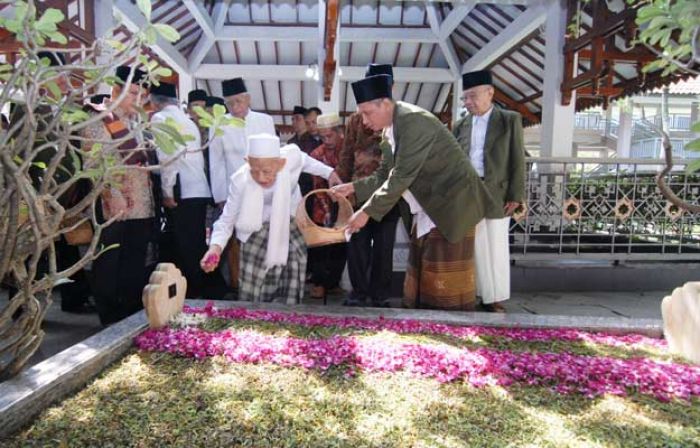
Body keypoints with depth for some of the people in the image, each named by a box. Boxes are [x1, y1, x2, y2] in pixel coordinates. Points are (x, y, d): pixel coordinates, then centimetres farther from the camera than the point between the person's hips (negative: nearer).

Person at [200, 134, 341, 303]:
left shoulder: (292, 156, -26)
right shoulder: (240, 181, -29)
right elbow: (227, 220, -20)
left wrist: (329, 172, 8)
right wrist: (215, 247, -37)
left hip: (290, 227, 2)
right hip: (258, 233, -1)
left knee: (291, 294, 3)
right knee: (252, 295, -4)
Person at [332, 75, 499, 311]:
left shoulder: (414, 120, -19)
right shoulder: (388, 131, 8)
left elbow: (402, 177, -24)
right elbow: (384, 176, 14)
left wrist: (367, 212, -20)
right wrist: (353, 187, 0)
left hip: (450, 207, -9)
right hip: (425, 212, 9)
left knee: (445, 286, -5)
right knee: (421, 279, 12)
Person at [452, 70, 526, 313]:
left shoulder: (510, 120, 2)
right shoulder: (460, 125, 11)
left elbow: (517, 160, -1)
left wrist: (515, 195, -8)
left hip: (497, 194, -3)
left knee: (496, 247, 3)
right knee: (476, 247, 6)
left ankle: (496, 298, 13)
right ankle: (479, 295, 15)